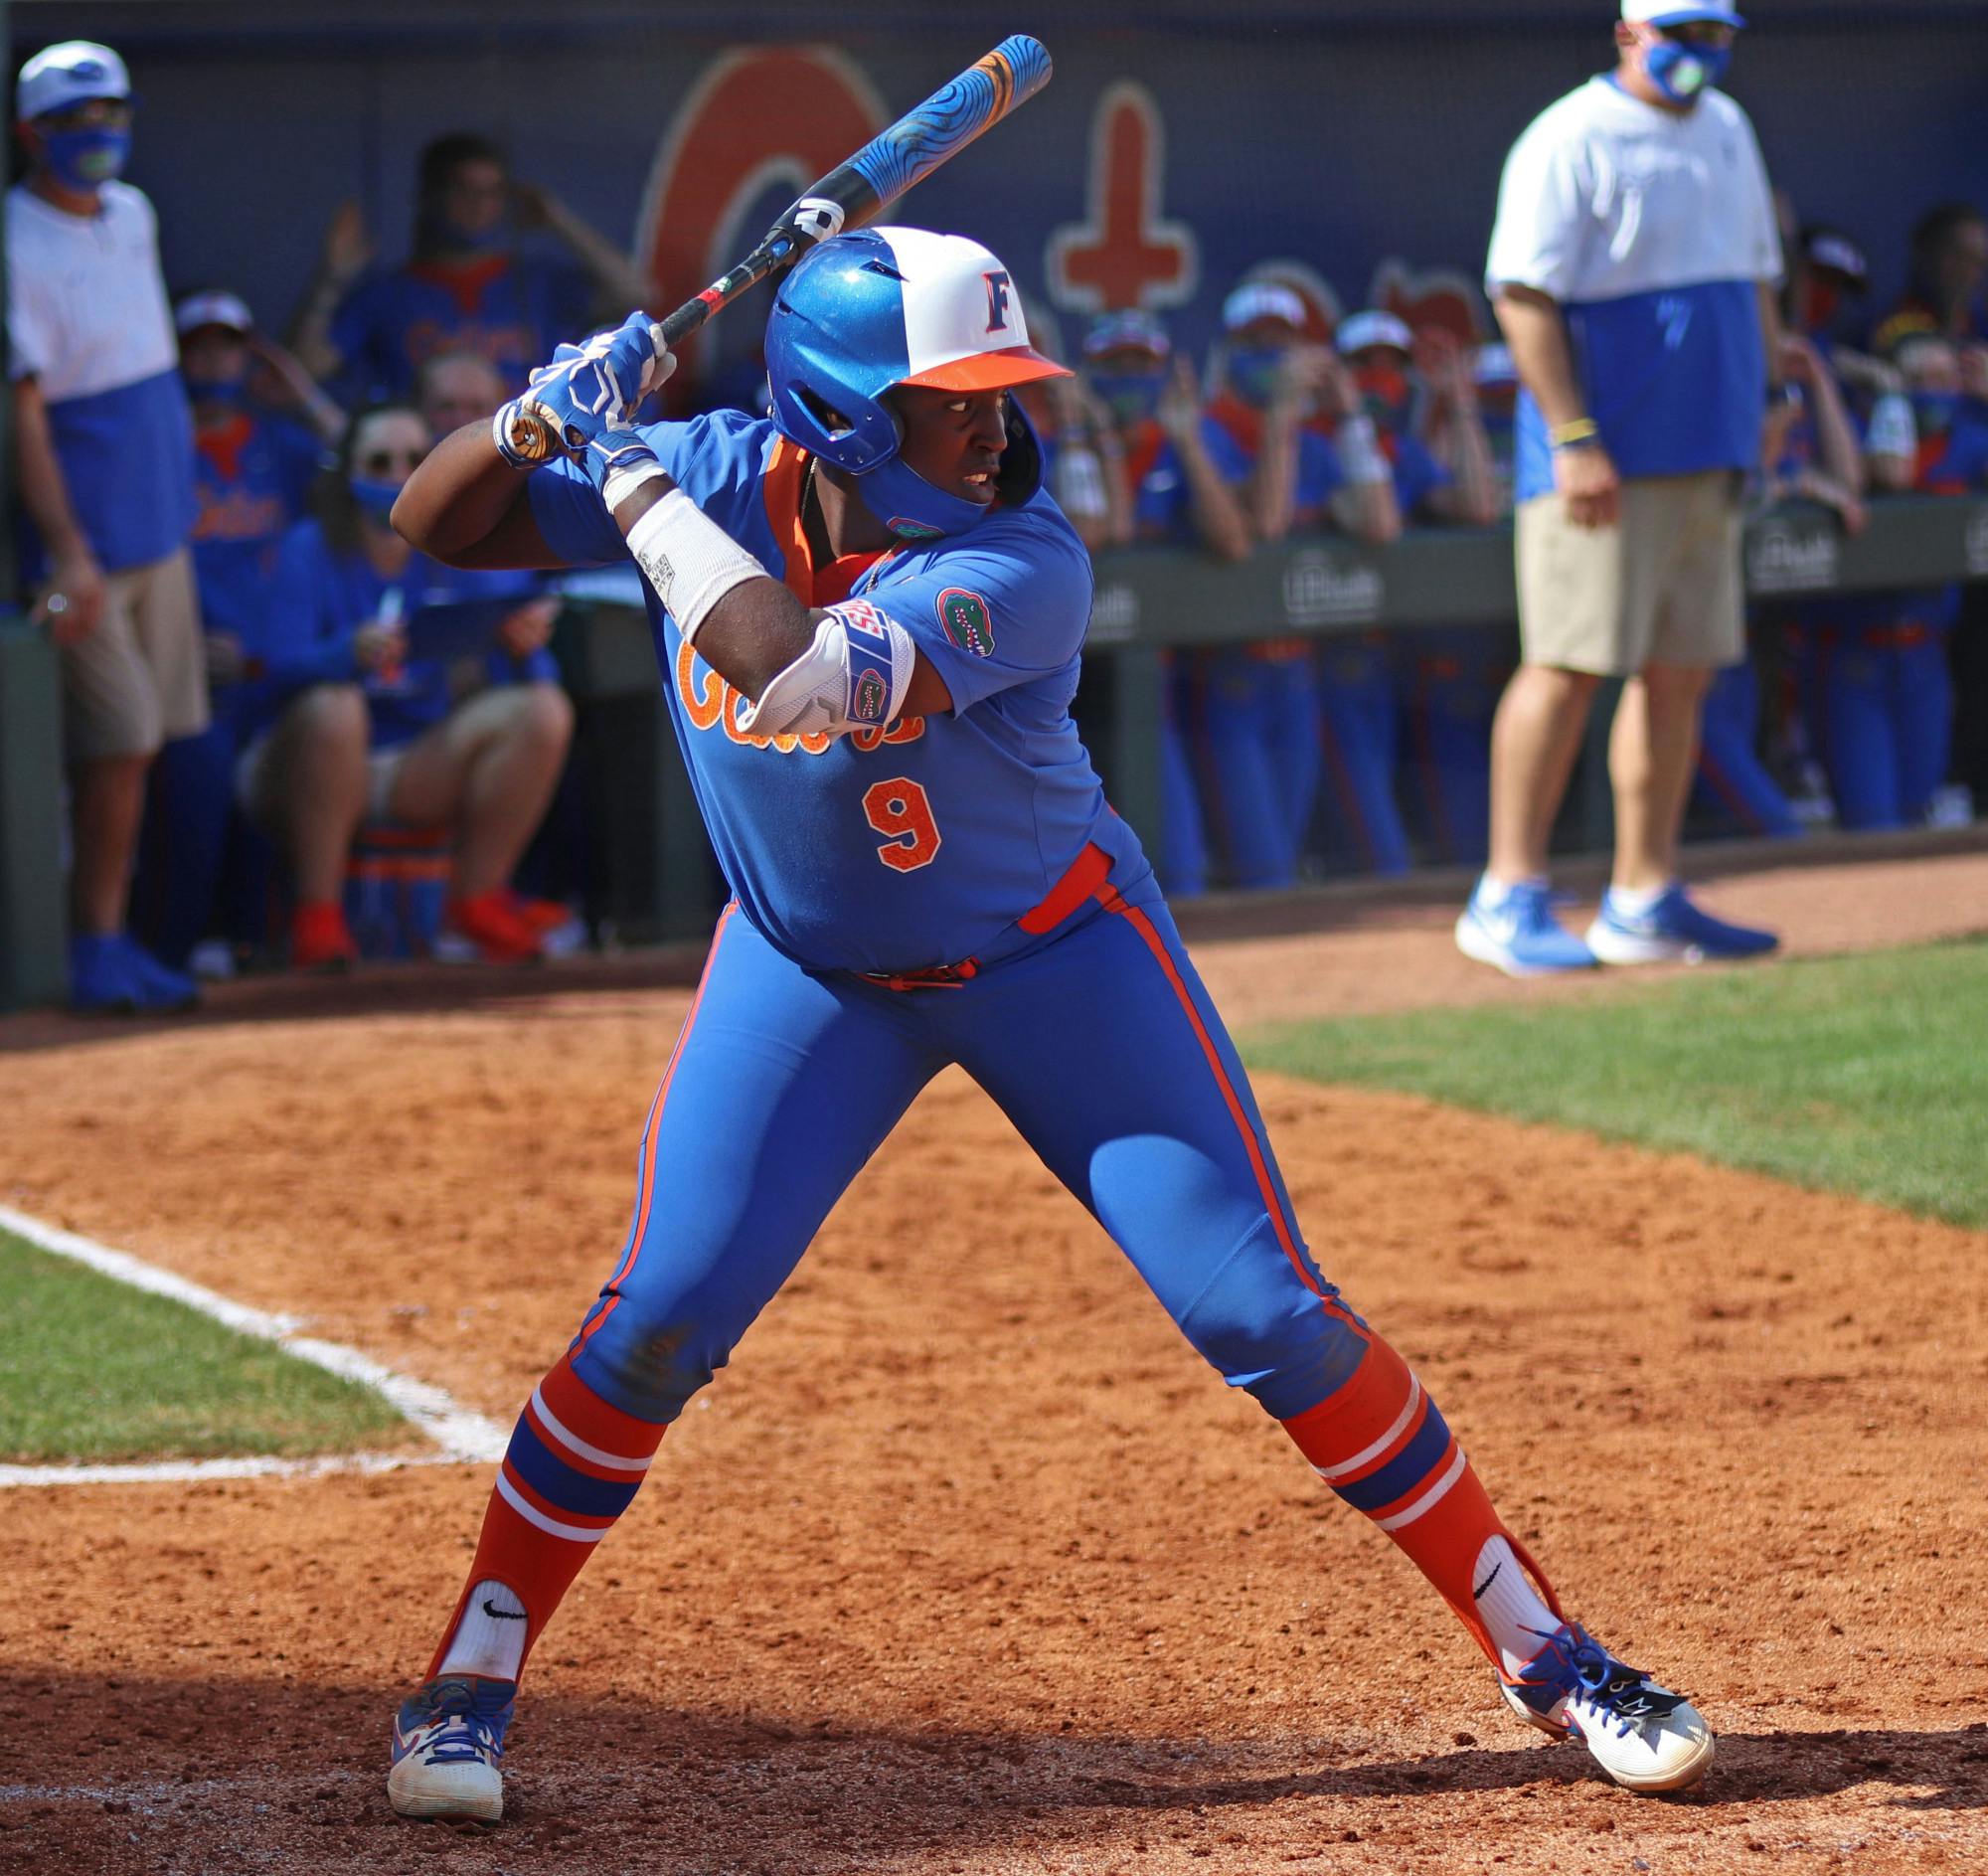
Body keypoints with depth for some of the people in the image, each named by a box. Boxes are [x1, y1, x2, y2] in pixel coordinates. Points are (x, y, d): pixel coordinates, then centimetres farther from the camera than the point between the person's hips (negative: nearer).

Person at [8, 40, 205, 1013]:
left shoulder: (132, 215, 10)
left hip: (158, 530, 8)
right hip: (84, 544, -8)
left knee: (133, 746, 9)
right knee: (118, 748, -10)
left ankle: (106, 942, 14)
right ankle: (95, 944, -1)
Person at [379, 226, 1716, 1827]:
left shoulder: (1020, 567, -30)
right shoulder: (723, 483, -17)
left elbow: (796, 673, -45)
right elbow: (437, 527, -11)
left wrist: (634, 482, -36)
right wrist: (539, 419, -31)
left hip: (1054, 956, -2)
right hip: (809, 969, 2)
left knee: (1264, 1312, -5)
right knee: (663, 1315, -10)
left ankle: (1537, 1647, 6)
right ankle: (469, 1682, 5)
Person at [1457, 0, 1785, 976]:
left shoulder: (1726, 133, 16)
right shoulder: (1570, 143, -10)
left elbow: (1755, 279, 23)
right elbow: (1523, 294, -15)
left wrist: (1765, 401, 14)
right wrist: (1572, 439, -21)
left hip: (1706, 452, 8)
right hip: (1603, 458, -8)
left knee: (1679, 674, 7)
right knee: (1571, 663, -10)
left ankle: (1644, 902, 12)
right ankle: (1509, 896, -6)